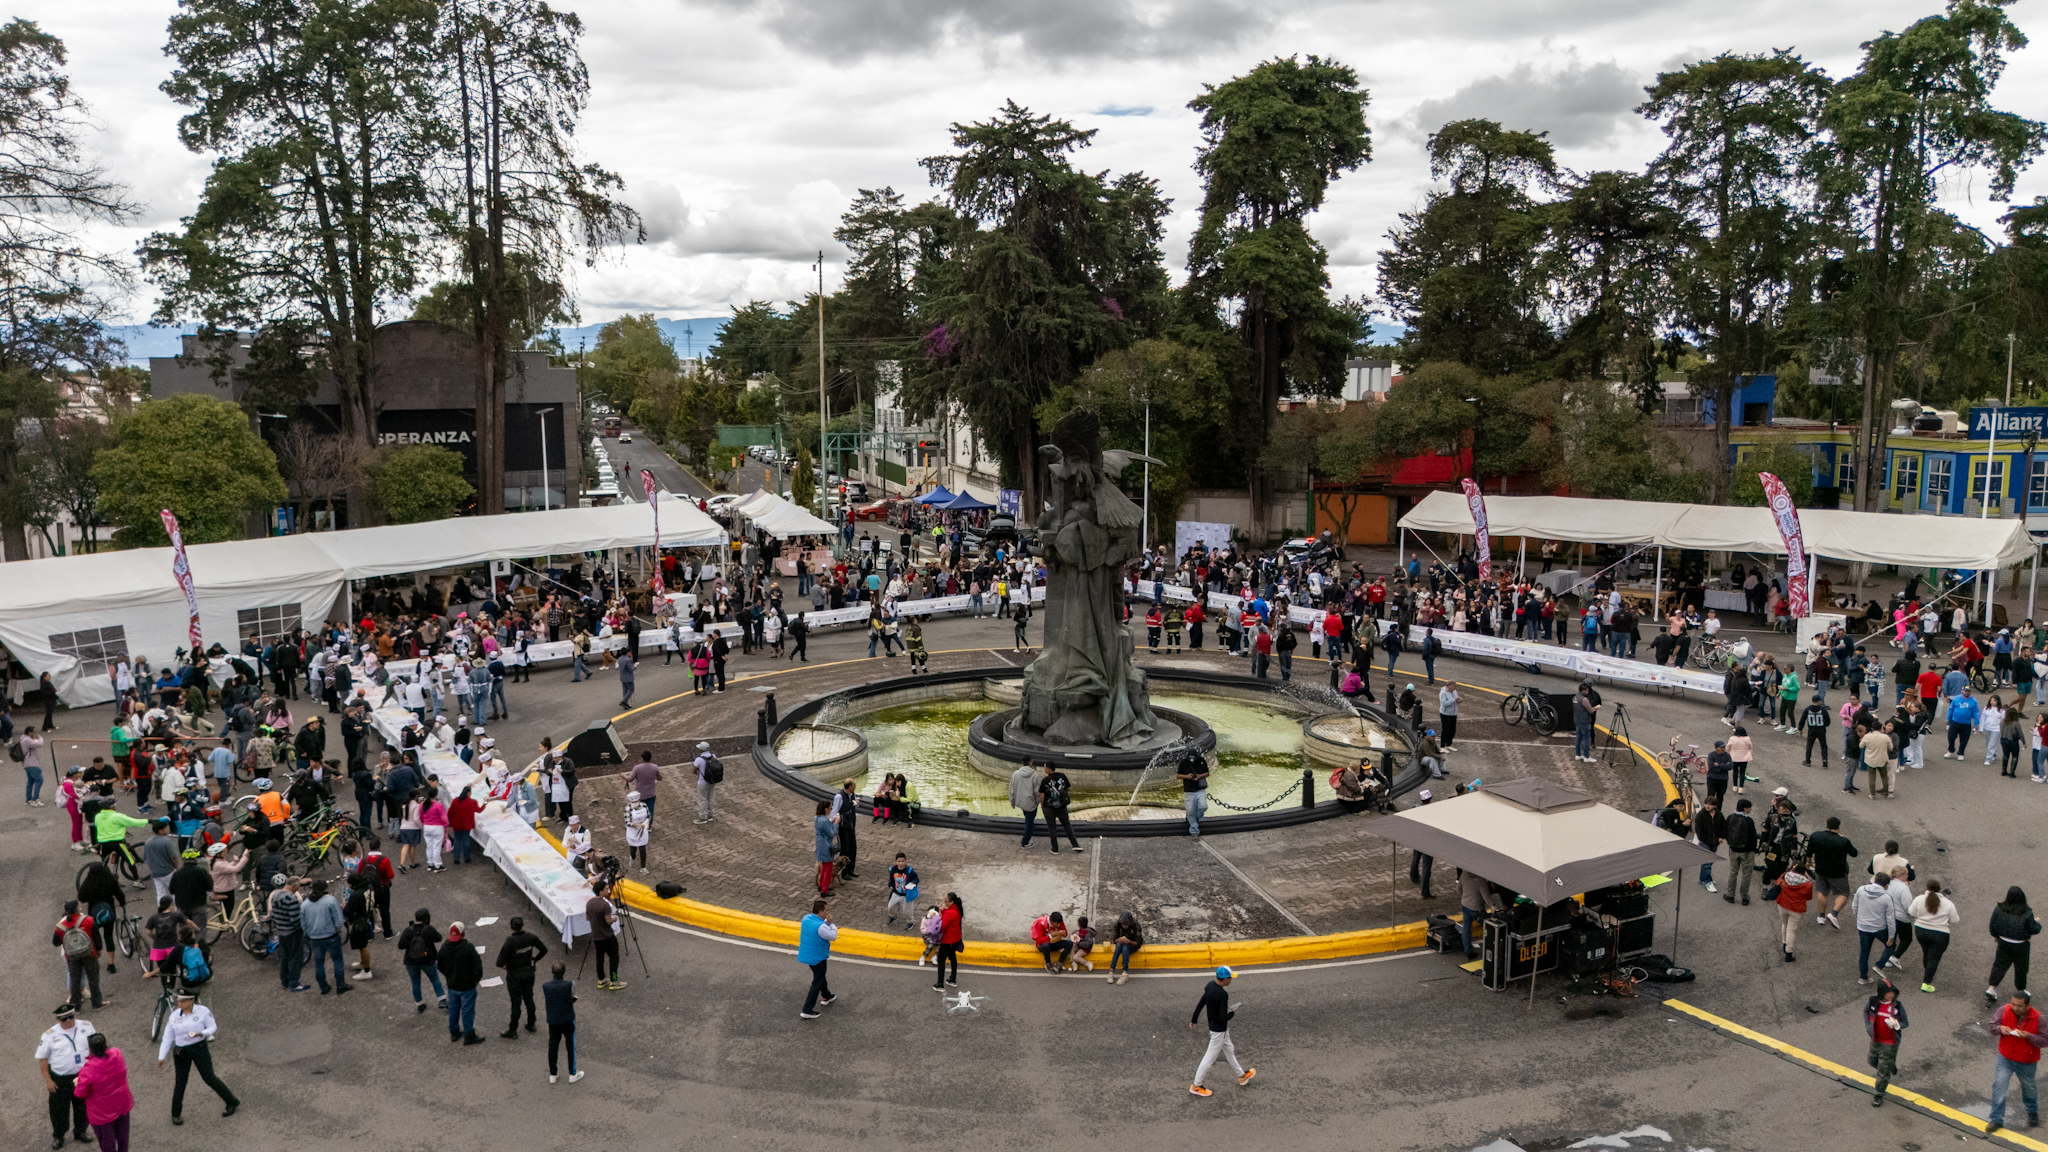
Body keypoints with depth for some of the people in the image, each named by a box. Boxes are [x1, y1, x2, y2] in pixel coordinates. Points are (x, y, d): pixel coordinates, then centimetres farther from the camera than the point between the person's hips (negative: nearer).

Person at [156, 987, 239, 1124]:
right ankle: (176, 1114, 23)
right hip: (181, 1051, 3)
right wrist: (161, 1057, -3)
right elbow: (167, 1037, 2)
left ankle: (232, 1102, 12)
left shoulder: (203, 1011, -10)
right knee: (180, 1081, 3)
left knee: (209, 1077, -2)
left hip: (199, 1048, -3)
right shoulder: (174, 1016, -1)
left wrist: (201, 1034, -26)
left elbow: (212, 1028, -5)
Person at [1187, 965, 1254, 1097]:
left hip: (1212, 1025, 9)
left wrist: (1194, 1020, 15)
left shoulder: (1210, 985, -6)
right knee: (1210, 1057, 5)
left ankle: (1242, 1076, 44)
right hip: (1219, 1029, -9)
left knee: (1229, 1050, 25)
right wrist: (1232, 1013, -8)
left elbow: (1200, 1003, 5)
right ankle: (1196, 1086, 17)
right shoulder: (1222, 994, -31)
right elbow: (1223, 1017, -29)